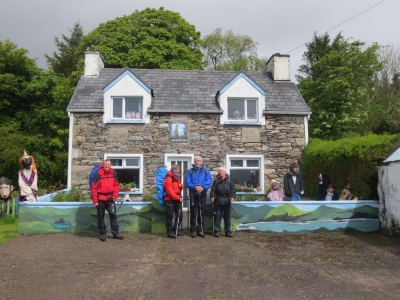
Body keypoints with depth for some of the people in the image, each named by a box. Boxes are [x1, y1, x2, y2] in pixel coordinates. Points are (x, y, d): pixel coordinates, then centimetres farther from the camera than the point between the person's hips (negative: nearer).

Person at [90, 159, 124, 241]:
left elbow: (117, 185, 8)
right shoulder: (98, 174, -9)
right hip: (101, 199, -3)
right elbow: (93, 188, -9)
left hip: (110, 198, 3)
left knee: (113, 215, 4)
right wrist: (95, 200, -9)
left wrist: (114, 196, -1)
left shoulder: (113, 174, 2)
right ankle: (102, 234, 18)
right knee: (101, 217, 6)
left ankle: (115, 233, 11)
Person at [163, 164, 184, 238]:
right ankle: (169, 231, 4)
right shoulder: (168, 179, -12)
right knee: (170, 216, -4)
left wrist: (180, 186, 0)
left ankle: (175, 230, 22)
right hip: (170, 200, -8)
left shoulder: (177, 178, 15)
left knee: (180, 215, 9)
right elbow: (170, 191, -19)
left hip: (177, 200, 8)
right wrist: (178, 198, -19)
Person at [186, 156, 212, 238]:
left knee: (201, 213, 7)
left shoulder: (206, 171, 6)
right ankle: (193, 230, 8)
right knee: (193, 213, 1)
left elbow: (209, 181, -5)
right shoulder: (190, 171, 4)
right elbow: (188, 182, -6)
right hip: (193, 194, -1)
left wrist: (203, 187, -20)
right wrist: (195, 187, -22)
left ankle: (201, 230, 15)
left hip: (203, 194, 1)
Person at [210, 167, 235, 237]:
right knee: (218, 216, 1)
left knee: (227, 216, 6)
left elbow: (233, 190, 2)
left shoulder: (229, 181, 7)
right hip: (218, 201, 0)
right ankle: (217, 231, 8)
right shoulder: (216, 181, 7)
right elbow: (213, 190, 1)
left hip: (227, 201, 1)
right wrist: (212, 196, -16)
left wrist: (232, 197, -14)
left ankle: (227, 231, 15)